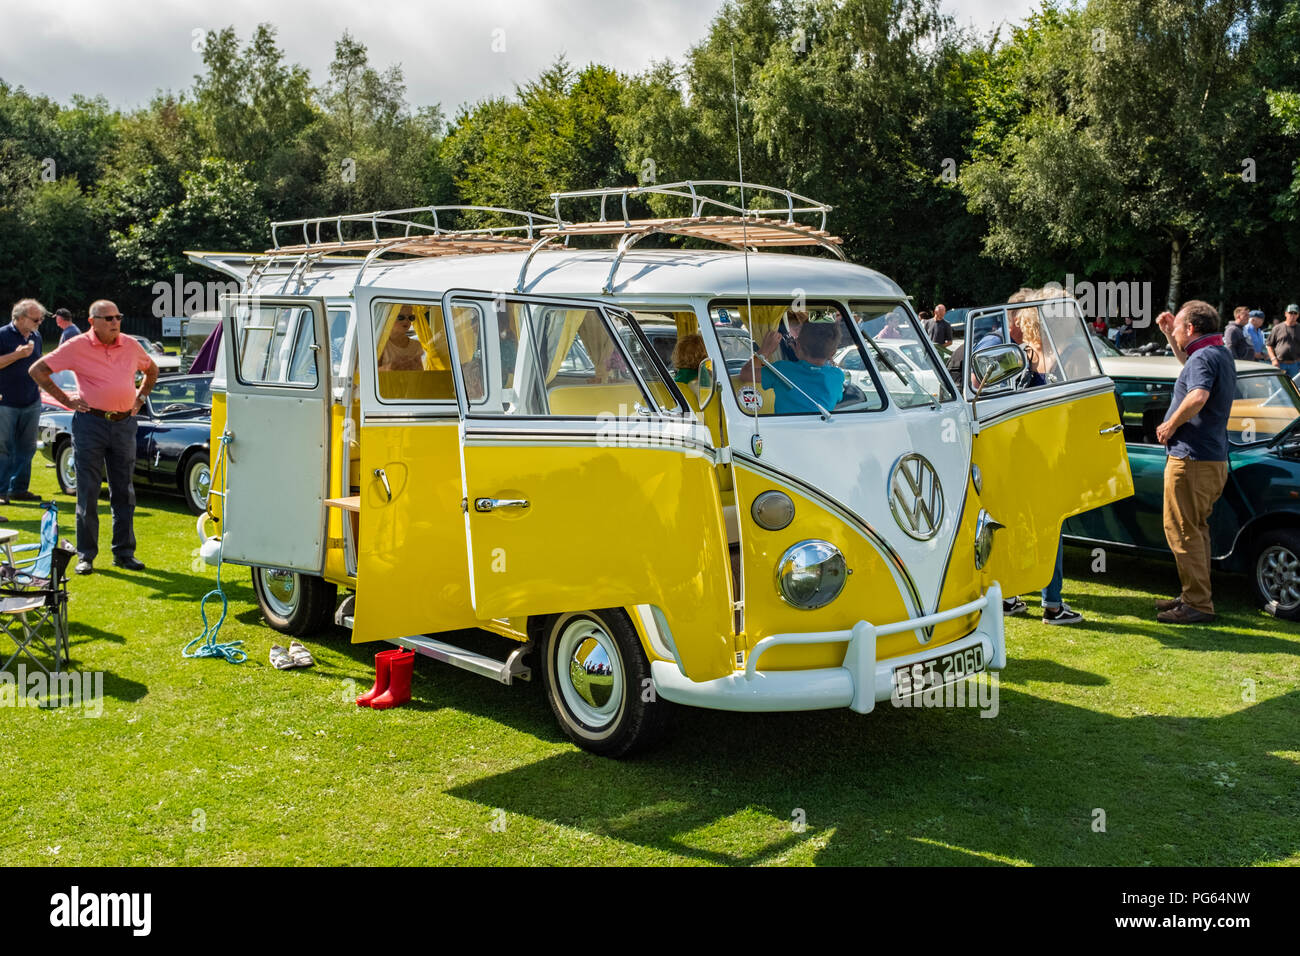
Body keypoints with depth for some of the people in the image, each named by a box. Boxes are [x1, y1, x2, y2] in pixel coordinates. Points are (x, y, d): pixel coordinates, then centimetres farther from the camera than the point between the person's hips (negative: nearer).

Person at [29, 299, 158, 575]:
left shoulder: (131, 345, 8)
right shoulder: (77, 346, -3)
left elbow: (152, 370, 26)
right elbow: (38, 370, 1)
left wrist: (140, 398, 14)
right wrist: (66, 400, -3)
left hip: (124, 423, 3)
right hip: (91, 422, -3)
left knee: (124, 492, 7)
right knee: (88, 492, 0)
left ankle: (124, 552, 15)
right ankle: (85, 555, 8)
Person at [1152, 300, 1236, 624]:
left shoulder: (1203, 357, -16)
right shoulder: (1221, 355, 15)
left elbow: (1198, 396, -34)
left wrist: (1170, 425, -20)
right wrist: (1169, 334, 27)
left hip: (1191, 459, -10)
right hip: (1215, 458, 10)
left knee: (1182, 531, -5)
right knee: (1196, 529, 18)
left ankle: (1197, 605, -2)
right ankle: (1194, 595, 27)